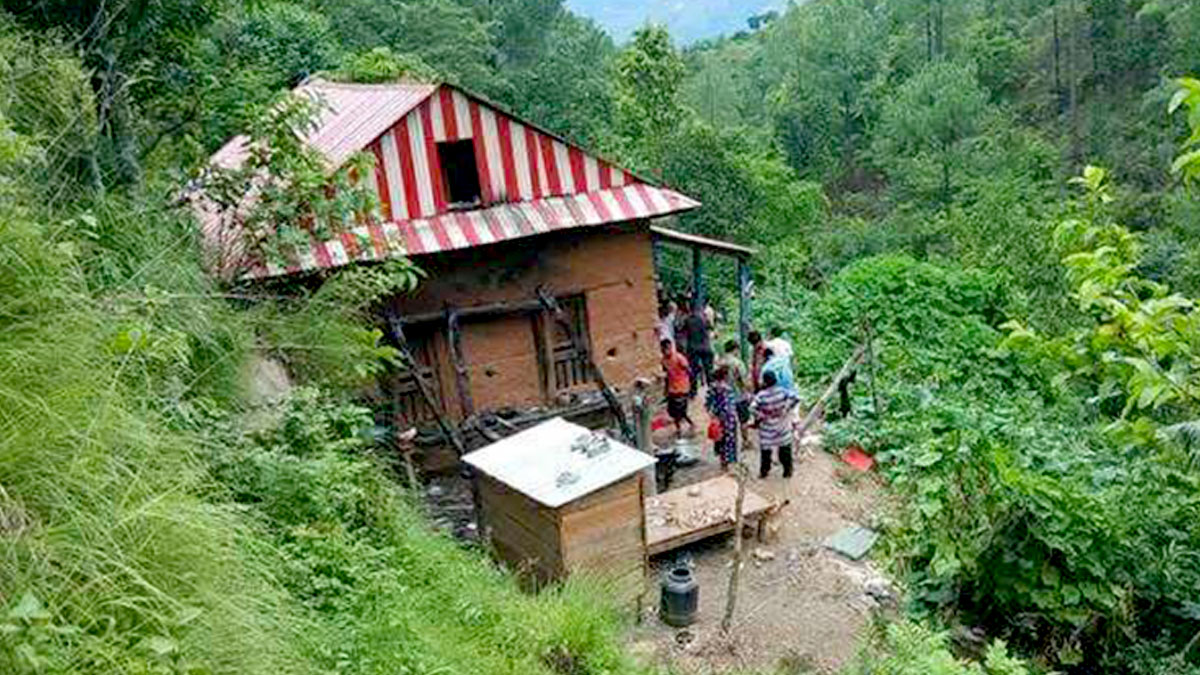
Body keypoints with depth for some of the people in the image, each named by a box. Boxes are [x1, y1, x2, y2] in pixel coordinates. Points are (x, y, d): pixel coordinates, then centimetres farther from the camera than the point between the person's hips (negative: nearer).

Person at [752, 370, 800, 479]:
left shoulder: (761, 396, -21)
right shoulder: (782, 392, -12)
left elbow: (753, 408, -27)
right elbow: (795, 398, -17)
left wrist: (759, 417, -9)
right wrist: (786, 410, -8)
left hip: (767, 428, -2)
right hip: (782, 426, 2)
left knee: (766, 449, 14)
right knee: (785, 448, 17)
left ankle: (764, 471, 24)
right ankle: (788, 471, 25)